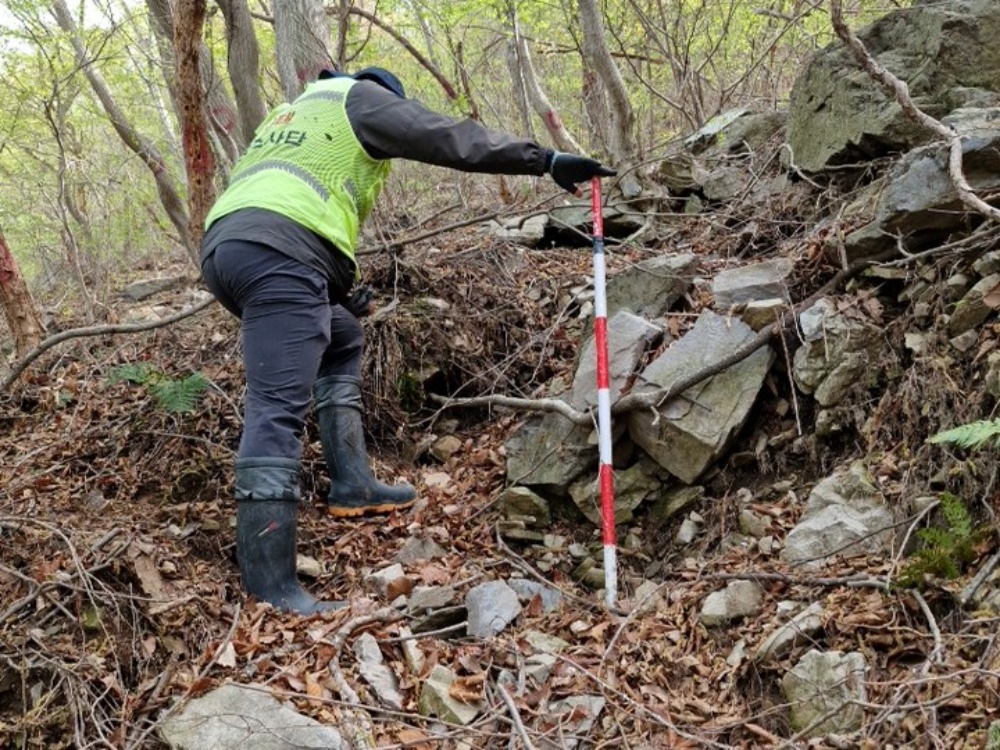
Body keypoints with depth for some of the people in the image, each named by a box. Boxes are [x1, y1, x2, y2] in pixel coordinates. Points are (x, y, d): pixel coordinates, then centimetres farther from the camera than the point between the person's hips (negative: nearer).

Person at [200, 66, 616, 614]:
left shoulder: (289, 114, 38)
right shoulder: (362, 98, 16)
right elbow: (453, 140, 6)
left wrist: (338, 293, 28)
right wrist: (546, 160, 9)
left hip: (222, 244, 9)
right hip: (277, 252, -9)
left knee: (340, 343, 26)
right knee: (277, 409, -15)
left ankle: (351, 485, 20)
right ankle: (270, 587, -19)